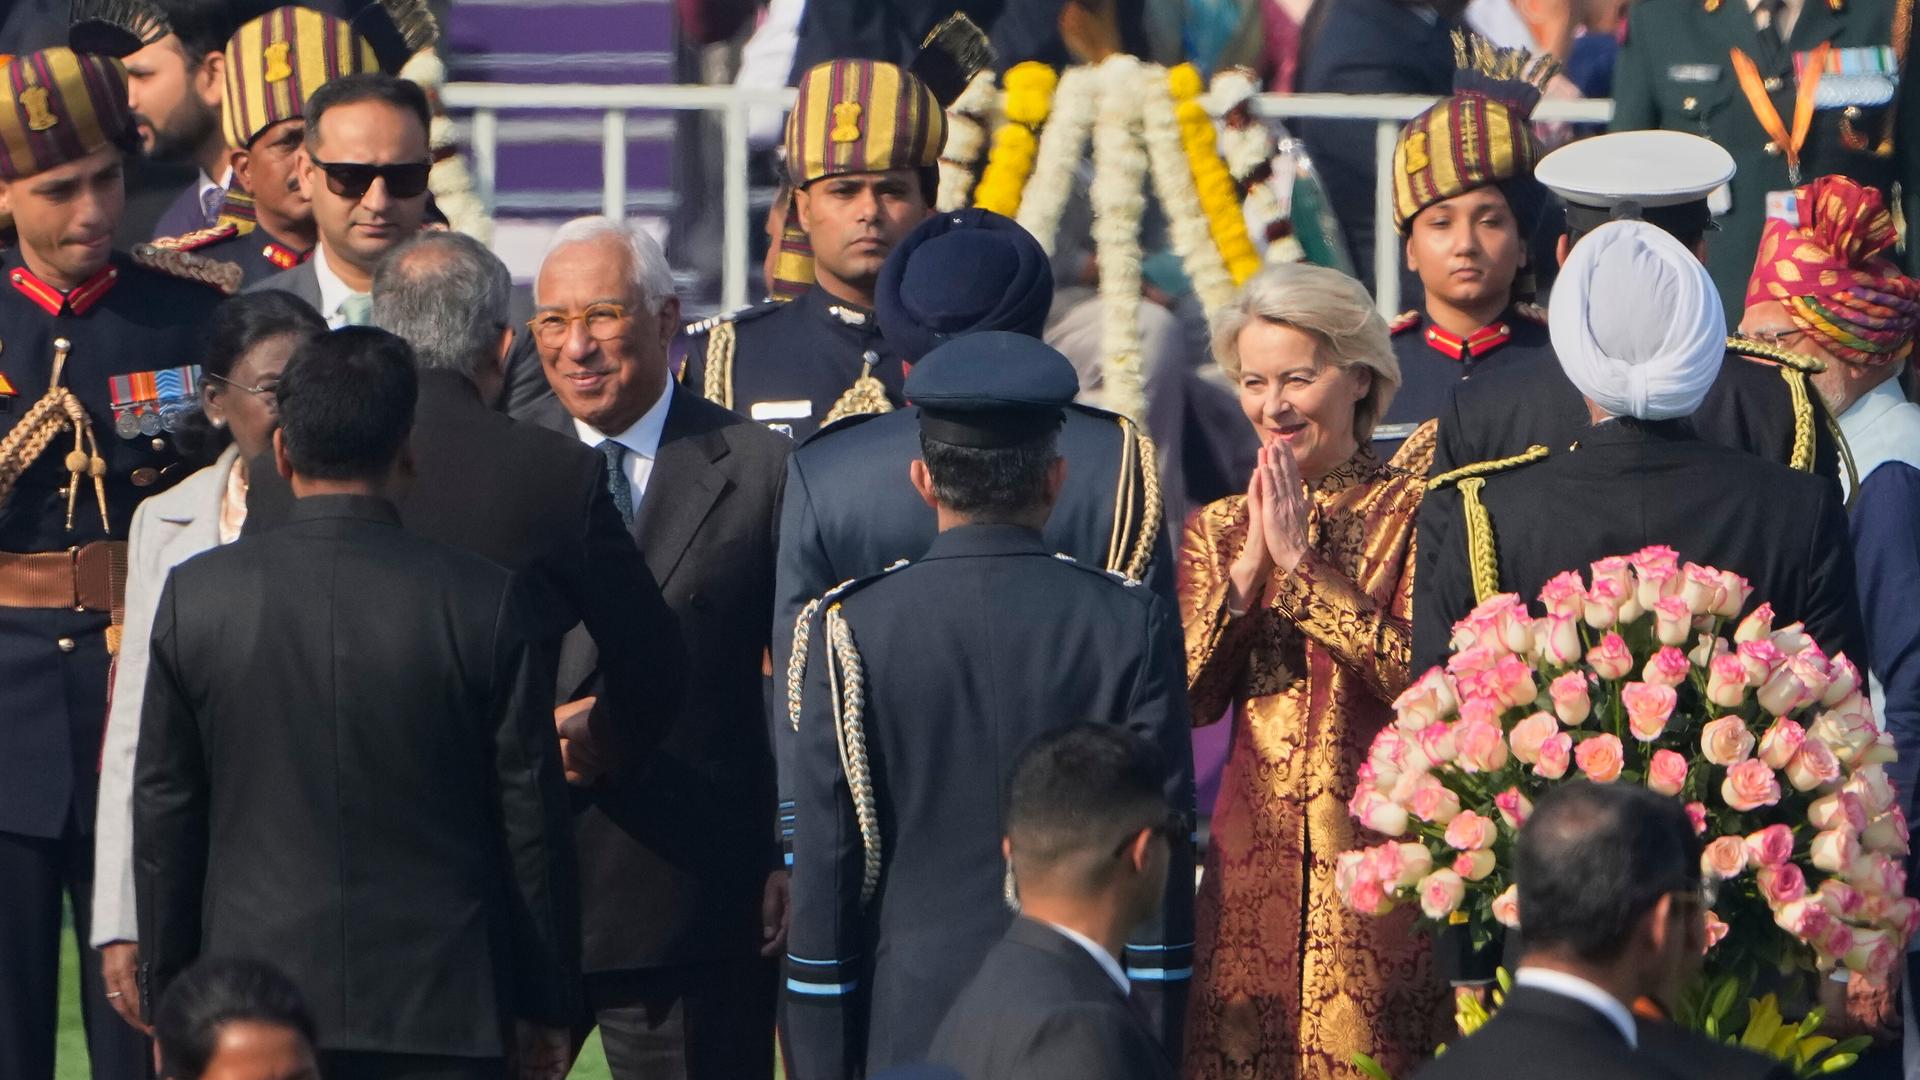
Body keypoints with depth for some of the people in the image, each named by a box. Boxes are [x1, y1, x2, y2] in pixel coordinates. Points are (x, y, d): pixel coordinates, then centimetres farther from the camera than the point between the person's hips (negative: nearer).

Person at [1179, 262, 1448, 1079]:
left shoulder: (1411, 514, 0)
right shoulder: (1219, 531, 12)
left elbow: (1421, 674, -14)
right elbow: (1188, 698, 1)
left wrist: (1302, 563, -14)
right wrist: (1249, 565, -9)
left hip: (1378, 855, -4)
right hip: (1254, 854, 4)